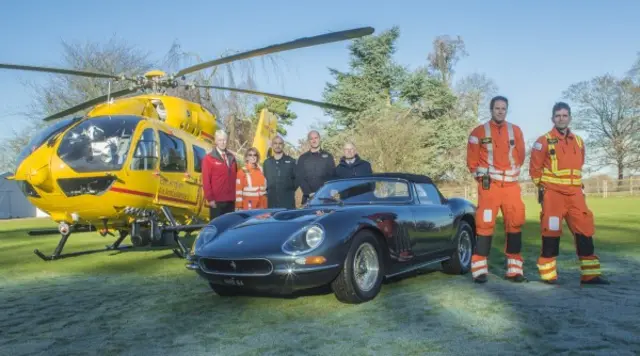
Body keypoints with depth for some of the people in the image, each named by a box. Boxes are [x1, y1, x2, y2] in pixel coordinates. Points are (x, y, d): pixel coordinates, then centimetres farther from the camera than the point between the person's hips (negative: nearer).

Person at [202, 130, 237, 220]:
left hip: (230, 200, 5)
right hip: (216, 201, -5)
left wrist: (235, 196, 9)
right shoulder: (209, 158, -3)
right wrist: (210, 198, -11)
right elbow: (206, 180, -7)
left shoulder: (231, 158, 14)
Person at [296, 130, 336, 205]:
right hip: (308, 198, 1)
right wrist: (309, 193, -10)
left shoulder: (328, 156, 11)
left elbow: (332, 176, 3)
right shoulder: (303, 158, 13)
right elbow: (299, 178, 4)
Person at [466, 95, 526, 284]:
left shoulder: (516, 131, 8)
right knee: (485, 224, -8)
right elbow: (472, 160, 3)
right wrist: (482, 175, 1)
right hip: (489, 184, -3)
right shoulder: (479, 132, 0)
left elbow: (520, 156, 16)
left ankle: (514, 268, 11)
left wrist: (512, 172, 10)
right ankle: (480, 269, -4)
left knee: (515, 224, 3)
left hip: (511, 184, 3)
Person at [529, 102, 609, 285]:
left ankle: (590, 274, 7)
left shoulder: (578, 141, 13)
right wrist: (543, 186, 0)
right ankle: (548, 274, 4)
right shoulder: (544, 141, -3)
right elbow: (535, 168, 0)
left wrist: (576, 183, 18)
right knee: (551, 231, -5)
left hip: (575, 193, 5)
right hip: (552, 192, -5)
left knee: (585, 229, 1)